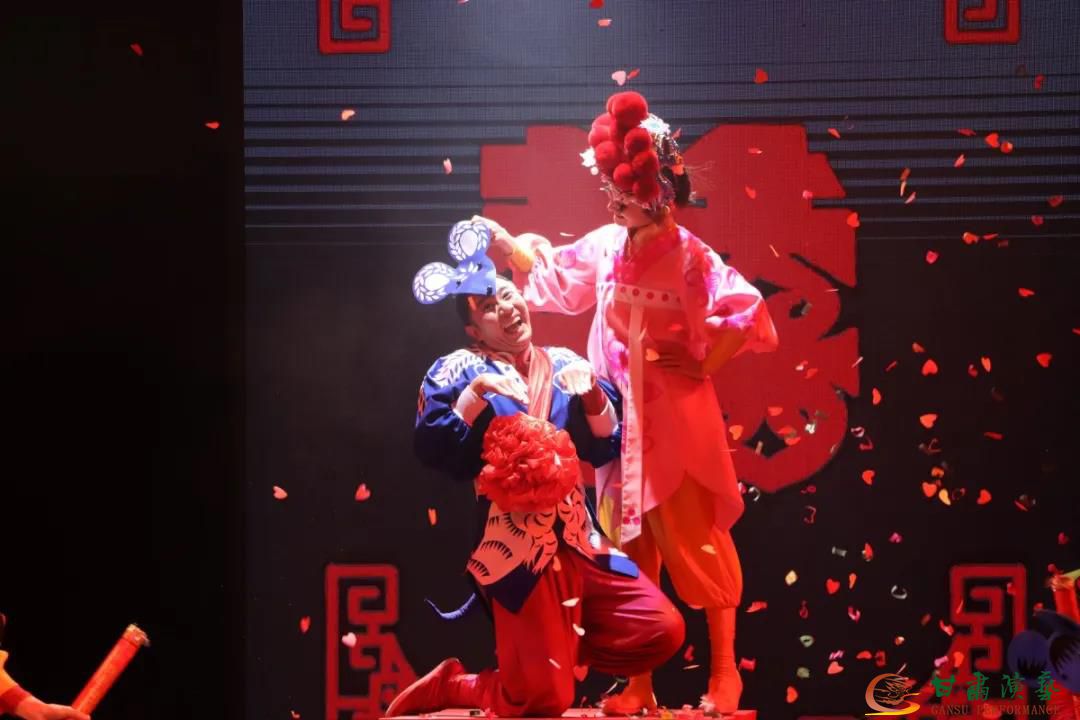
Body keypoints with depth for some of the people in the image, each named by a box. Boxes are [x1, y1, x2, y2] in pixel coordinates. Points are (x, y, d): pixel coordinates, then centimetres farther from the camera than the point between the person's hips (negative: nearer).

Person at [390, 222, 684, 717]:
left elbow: (604, 449, 7)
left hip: (579, 544, 5)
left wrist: (593, 394, -9)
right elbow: (431, 449, -12)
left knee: (662, 629, -6)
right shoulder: (460, 370, 0)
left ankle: (557, 649, 14)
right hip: (517, 553, -5)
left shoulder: (564, 364, 11)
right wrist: (477, 392, -19)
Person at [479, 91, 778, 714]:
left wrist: (706, 365, -15)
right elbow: (555, 274, 18)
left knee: (696, 541, 3)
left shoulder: (690, 258, -14)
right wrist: (504, 244, 7)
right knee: (630, 550, 9)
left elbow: (751, 316, -19)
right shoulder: (607, 246, 3)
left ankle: (725, 671, 17)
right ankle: (639, 683, 18)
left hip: (678, 423, -5)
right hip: (620, 422, 6)